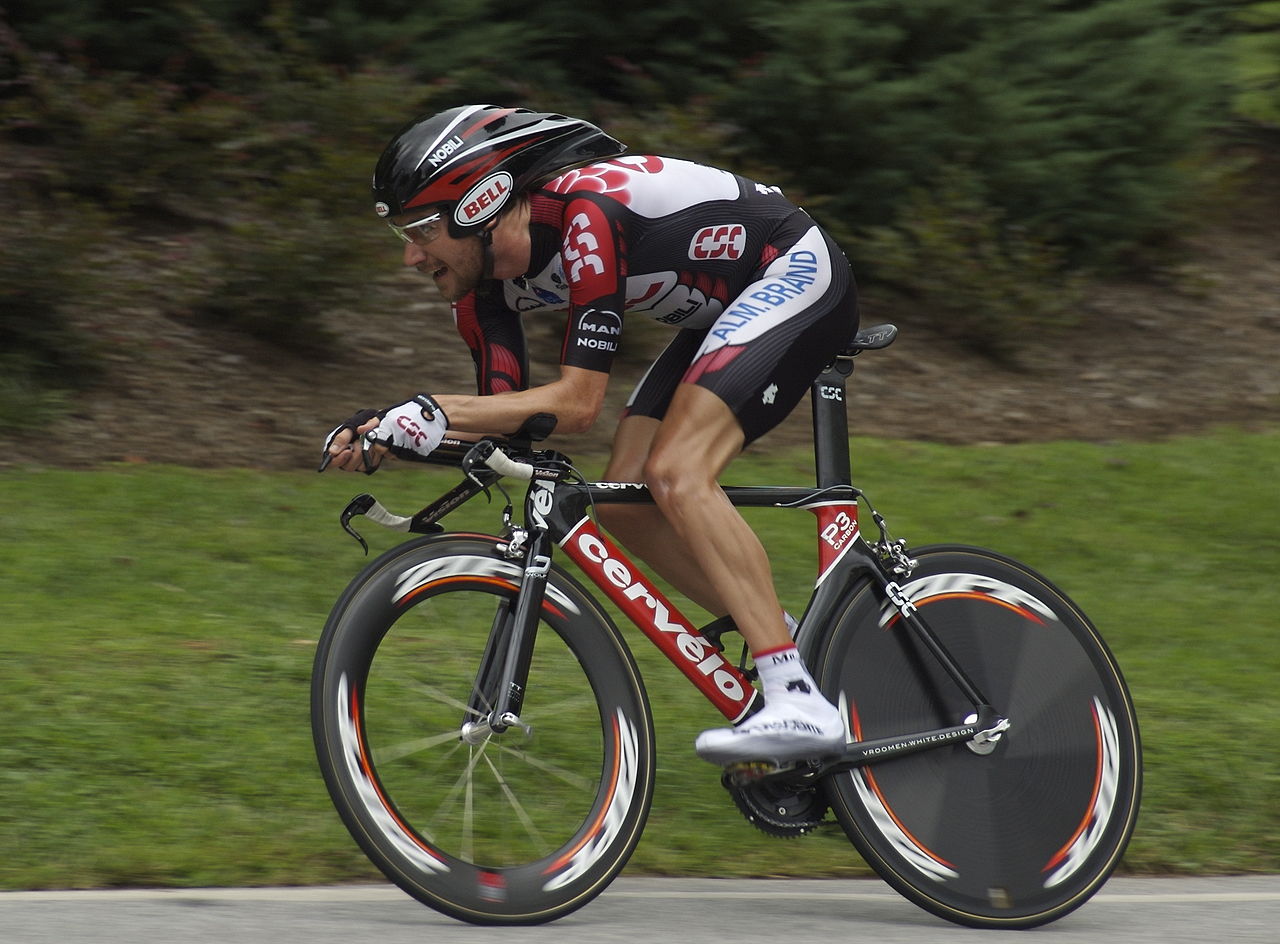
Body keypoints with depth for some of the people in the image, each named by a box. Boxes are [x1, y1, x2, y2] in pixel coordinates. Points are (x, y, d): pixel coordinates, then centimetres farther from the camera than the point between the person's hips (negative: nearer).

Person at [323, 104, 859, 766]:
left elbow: (576, 403, -34)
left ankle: (801, 707, -28)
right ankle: (785, 646, 9)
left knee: (676, 475, -24)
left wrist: (434, 413, -39)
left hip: (798, 274, -9)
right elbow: (506, 412, -1)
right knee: (625, 502, -2)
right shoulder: (485, 277, -6)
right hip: (721, 311, 9)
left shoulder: (587, 213, -32)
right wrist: (382, 432, -16)